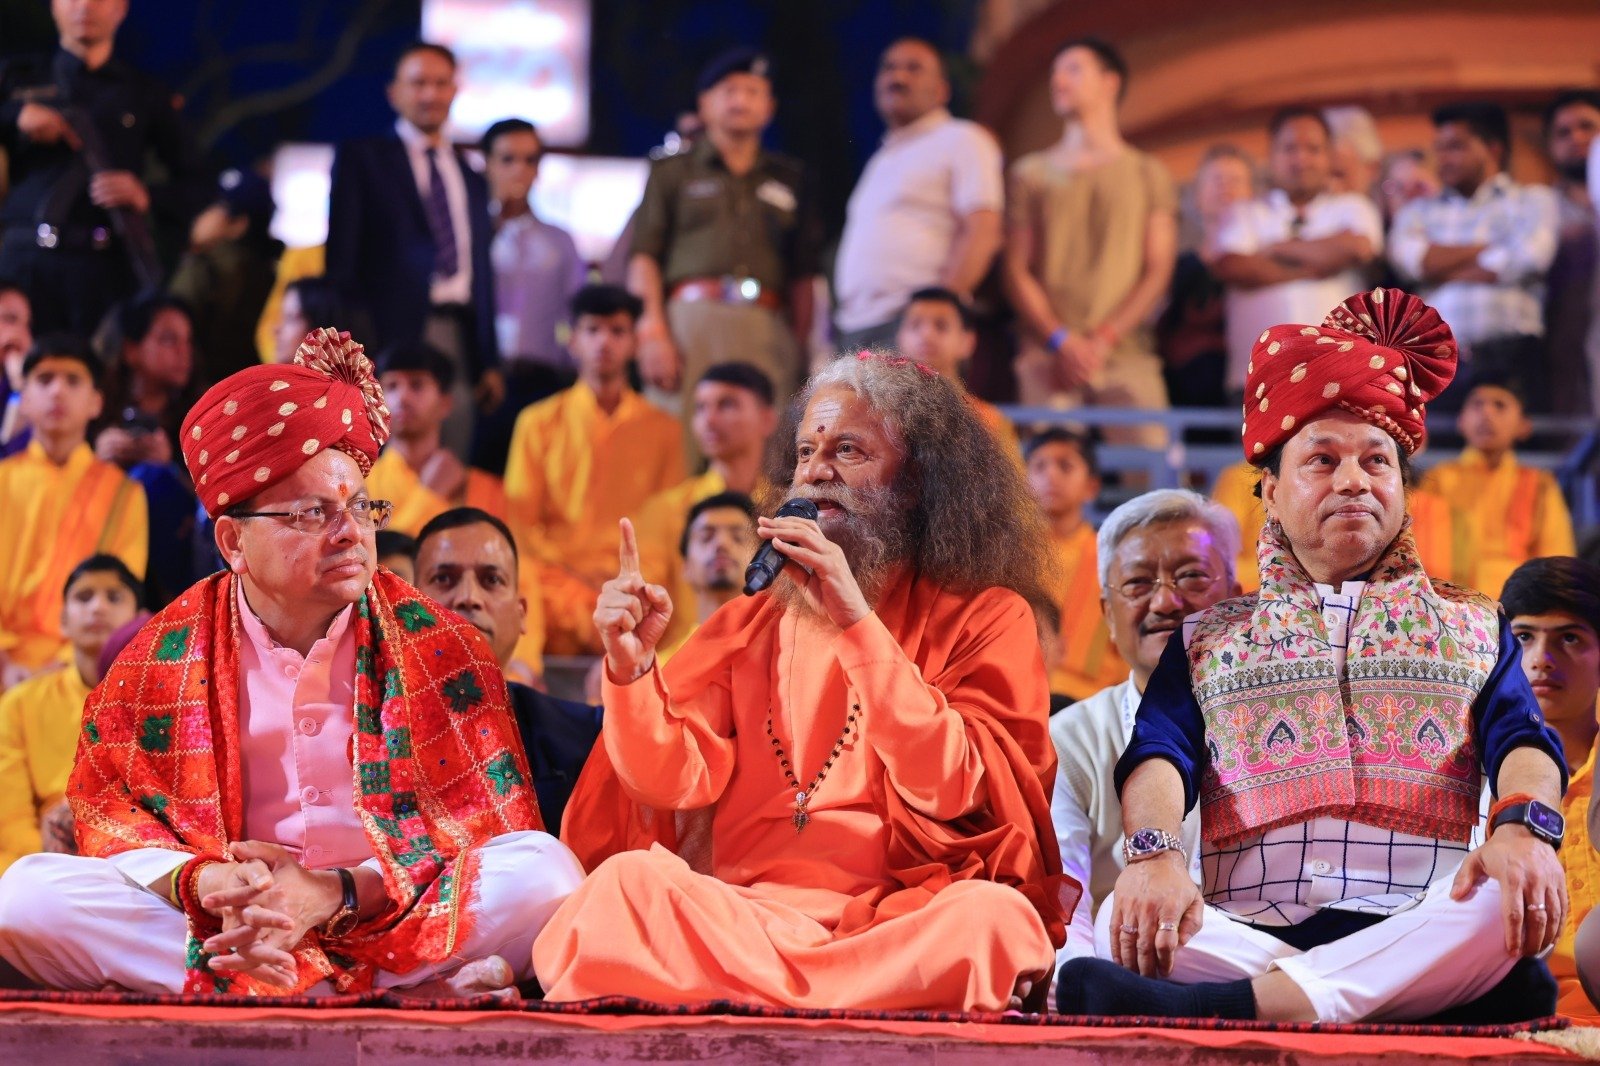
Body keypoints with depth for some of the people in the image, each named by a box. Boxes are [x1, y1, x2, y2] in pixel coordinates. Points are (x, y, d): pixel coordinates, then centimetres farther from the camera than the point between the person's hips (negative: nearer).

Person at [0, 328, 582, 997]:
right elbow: (106, 809, 5)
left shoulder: (440, 650, 3)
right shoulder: (164, 657, 5)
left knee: (547, 869, -26)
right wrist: (202, 882, -19)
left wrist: (337, 894, -19)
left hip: (387, 913, -2)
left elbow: (491, 824, -2)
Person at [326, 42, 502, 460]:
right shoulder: (361, 158, 6)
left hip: (459, 339, 5)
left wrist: (489, 363, 16)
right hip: (393, 332, -5)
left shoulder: (470, 178, 21)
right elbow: (341, 256, -1)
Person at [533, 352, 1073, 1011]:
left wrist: (855, 621, -15)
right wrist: (631, 668, -13)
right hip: (741, 917, 2)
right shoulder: (749, 627, 19)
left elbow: (950, 789, -9)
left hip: (903, 920, -2)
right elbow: (671, 783, 6)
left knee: (993, 921, -36)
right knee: (628, 882, -28)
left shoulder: (987, 618, 8)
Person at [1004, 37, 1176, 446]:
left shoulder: (1148, 174, 15)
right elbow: (1016, 271, 9)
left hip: (1127, 355, 0)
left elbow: (1158, 271, 7)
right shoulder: (1032, 173, 17)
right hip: (1047, 356, 0)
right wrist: (1061, 340, -7)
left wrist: (1104, 339, -7)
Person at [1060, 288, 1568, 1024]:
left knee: (1517, 904, -35)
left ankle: (1225, 1006, -45)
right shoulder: (1209, 640, 26)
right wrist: (1154, 852, -18)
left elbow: (1523, 743, 6)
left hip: (1416, 930, 0)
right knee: (1124, 926, -33)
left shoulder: (1471, 626, 25)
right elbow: (1158, 755, 8)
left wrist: (1524, 826, -21)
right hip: (1246, 929, 0)